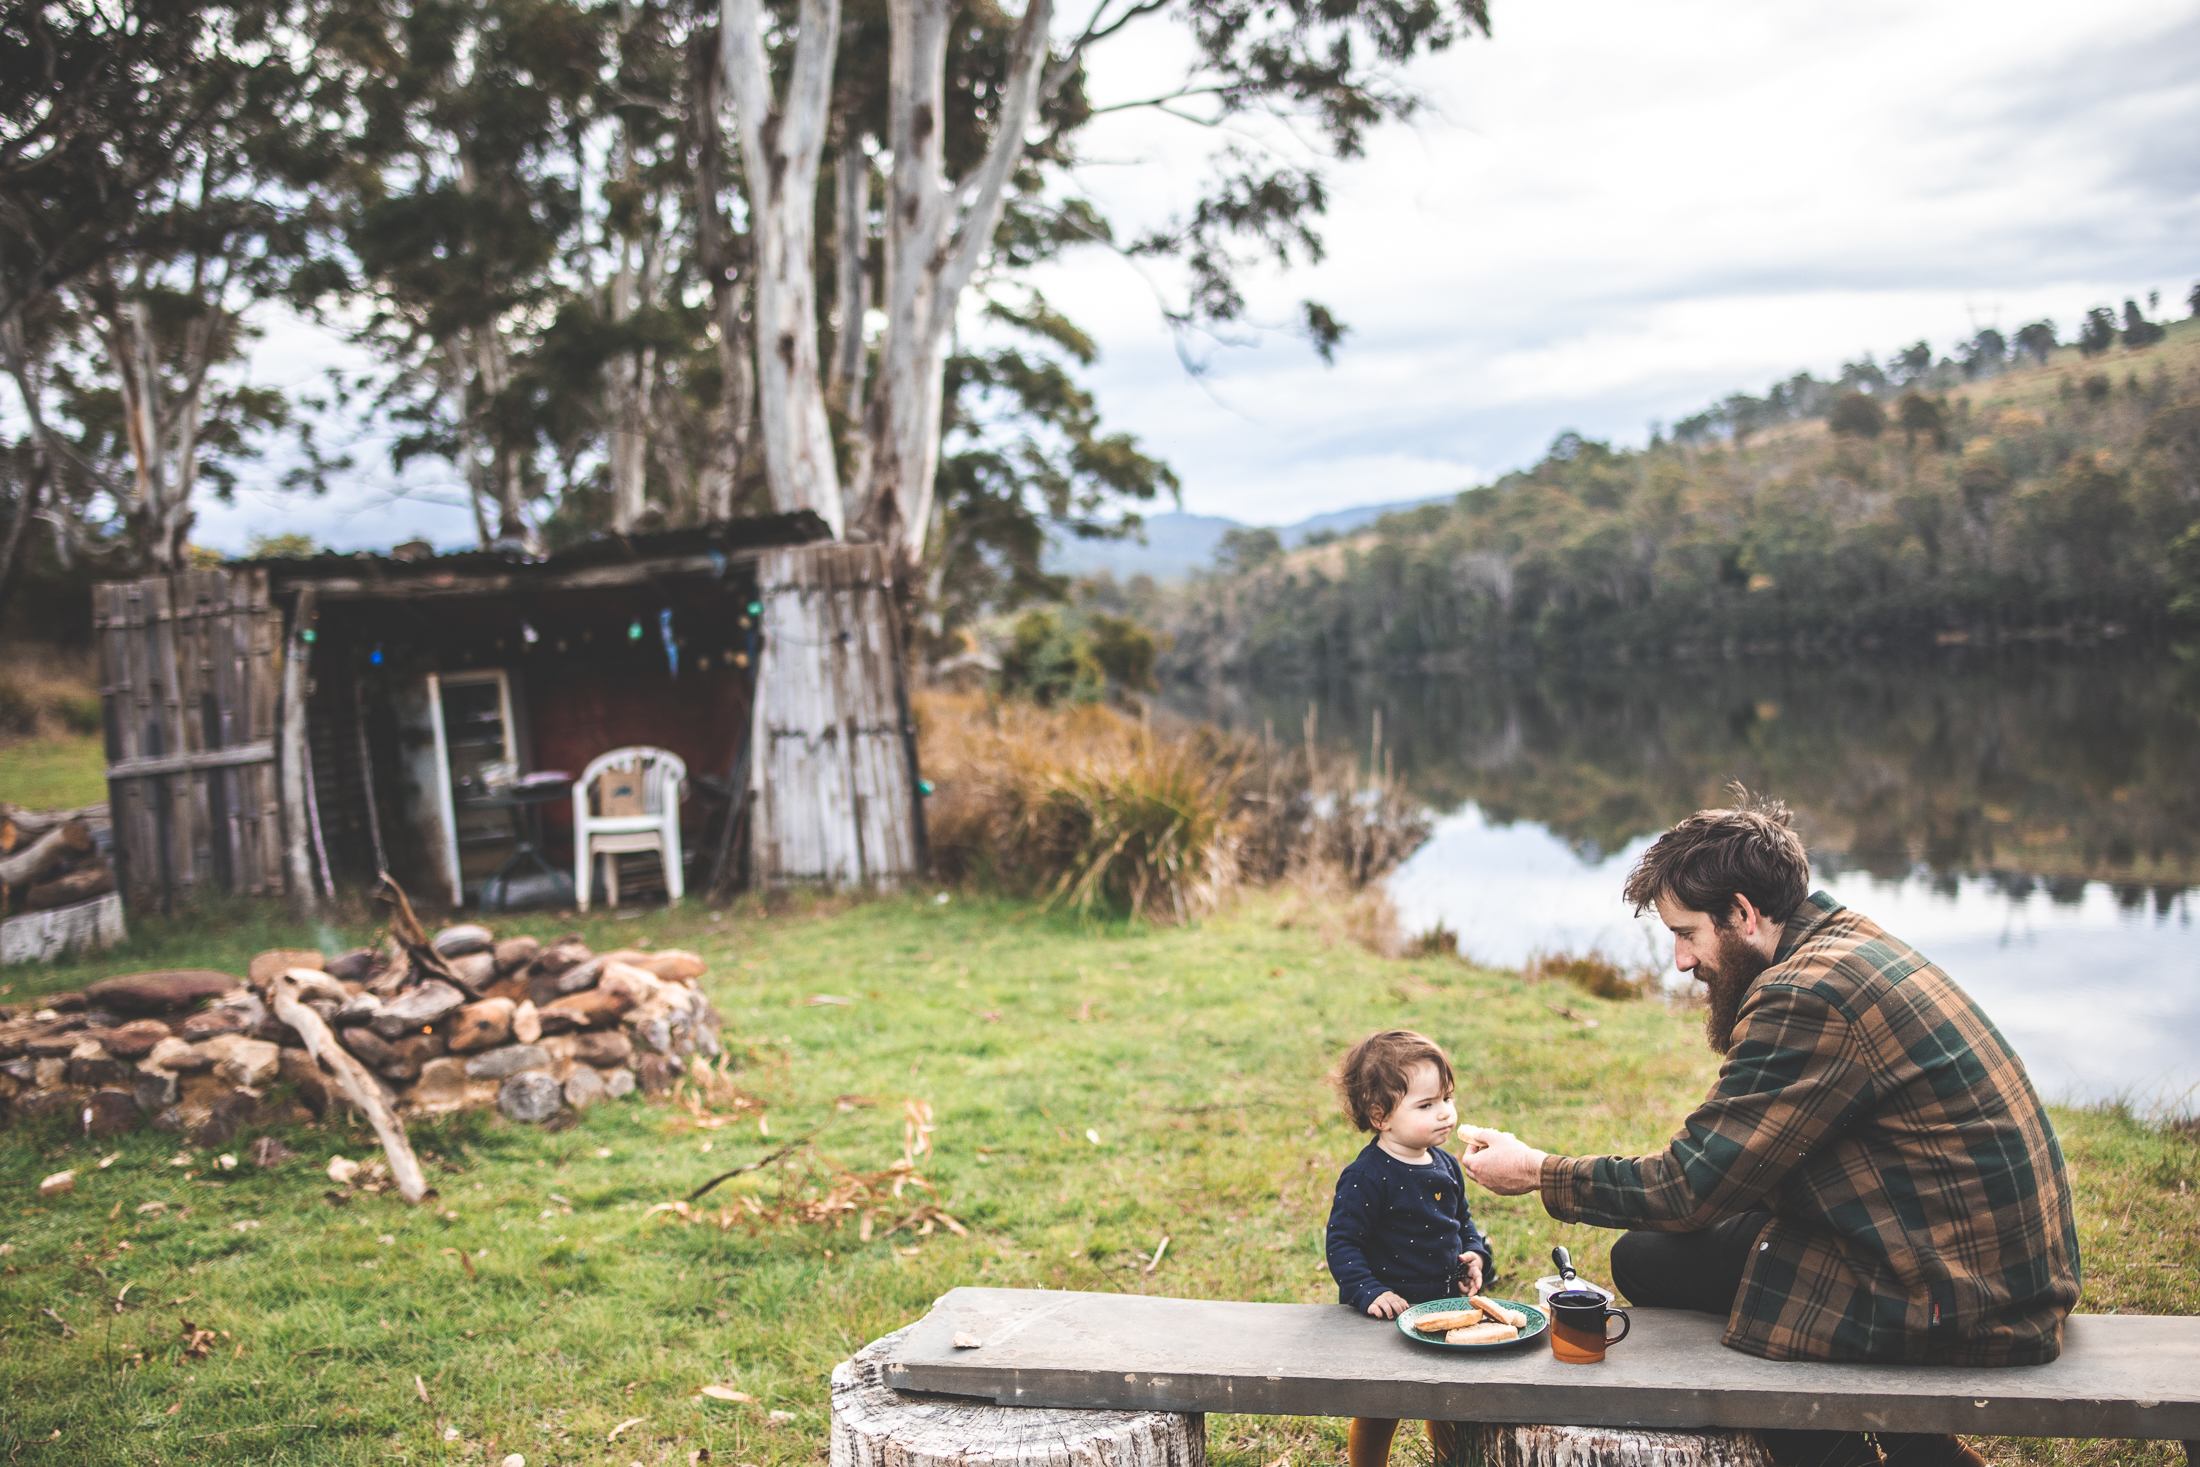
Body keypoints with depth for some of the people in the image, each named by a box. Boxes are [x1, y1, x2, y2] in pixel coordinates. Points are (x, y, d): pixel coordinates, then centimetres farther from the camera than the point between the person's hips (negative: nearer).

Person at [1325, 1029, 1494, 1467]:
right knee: (1378, 1416, 8)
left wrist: (1474, 1255, 1)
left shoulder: (1445, 1166, 3)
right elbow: (1342, 1244, -18)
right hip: (1389, 1316, -7)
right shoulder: (1366, 1178, -21)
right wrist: (1370, 1292, -27)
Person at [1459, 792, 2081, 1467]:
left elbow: (1691, 1187, -16)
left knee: (1647, 1260, -5)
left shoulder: (1806, 995, -21)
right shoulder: (1849, 940, 10)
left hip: (1959, 1299, -10)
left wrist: (1538, 1172, -4)